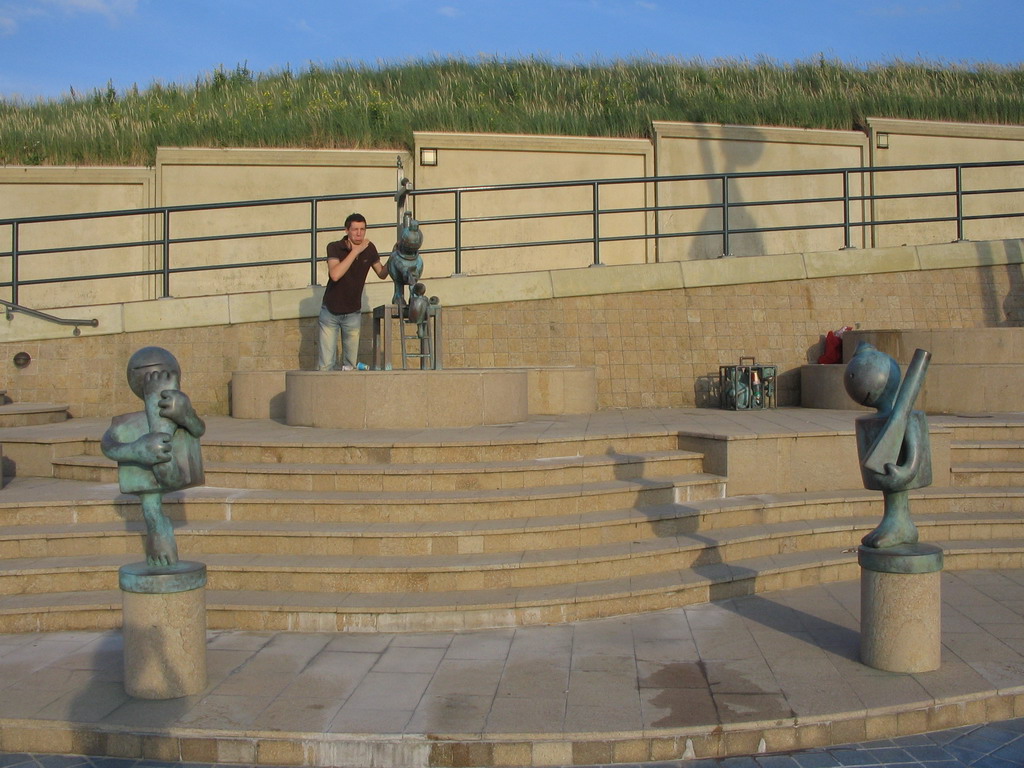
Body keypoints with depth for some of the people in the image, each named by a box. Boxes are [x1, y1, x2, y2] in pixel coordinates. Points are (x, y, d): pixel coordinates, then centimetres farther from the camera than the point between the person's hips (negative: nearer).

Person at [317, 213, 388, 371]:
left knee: (350, 365, 4)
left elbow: (382, 274, 7)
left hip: (352, 314, 3)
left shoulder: (369, 249, -5)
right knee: (326, 364, -3)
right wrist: (355, 251, -30)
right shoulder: (334, 247, -16)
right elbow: (335, 274, -32)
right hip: (330, 312, -3)